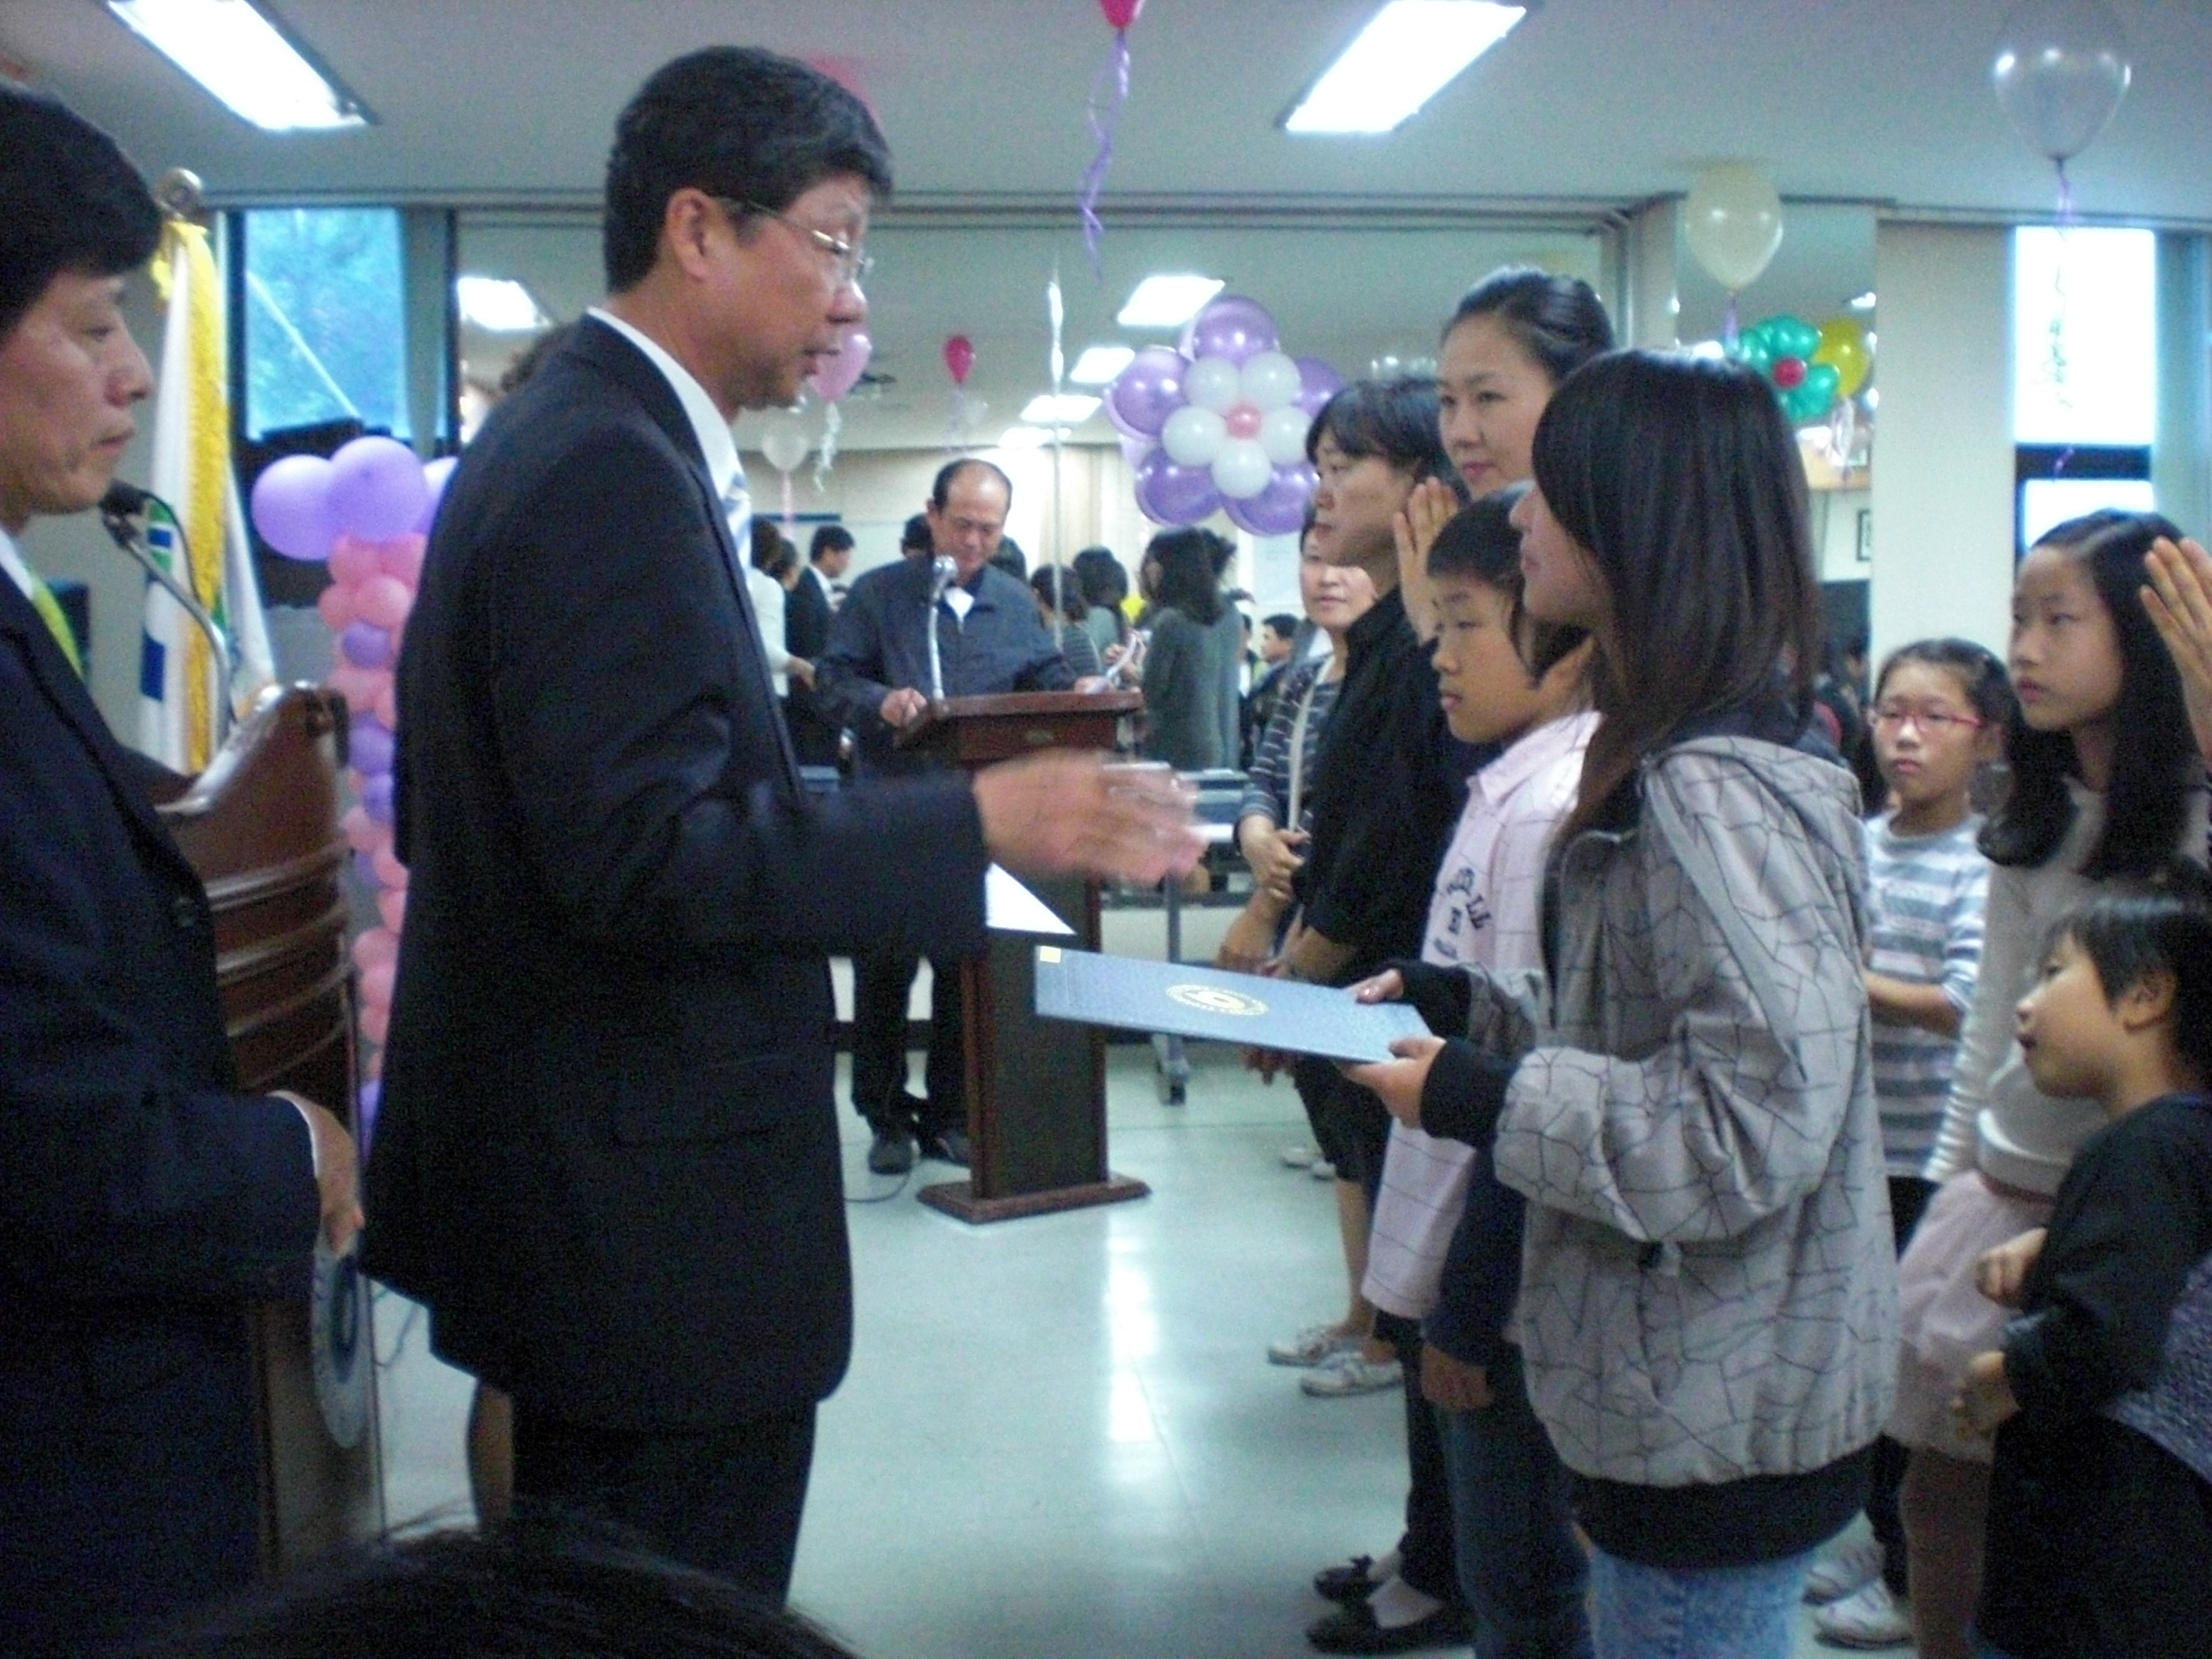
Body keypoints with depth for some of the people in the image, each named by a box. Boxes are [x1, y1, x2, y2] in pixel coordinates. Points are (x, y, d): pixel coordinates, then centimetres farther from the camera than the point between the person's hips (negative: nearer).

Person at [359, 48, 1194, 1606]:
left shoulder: (555, 439, 13)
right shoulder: (615, 473, -19)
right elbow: (646, 846, -26)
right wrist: (978, 819, -24)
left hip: (568, 1191, 11)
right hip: (657, 1209, -10)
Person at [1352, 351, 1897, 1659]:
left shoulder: (1713, 791, -23)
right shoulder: (1678, 758, 8)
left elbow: (1758, 1122, -27)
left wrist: (1481, 1099, -21)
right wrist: (1462, 1003, 5)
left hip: (1721, 1420, -10)